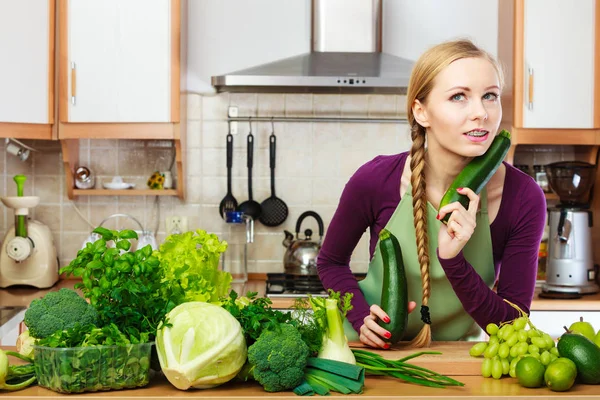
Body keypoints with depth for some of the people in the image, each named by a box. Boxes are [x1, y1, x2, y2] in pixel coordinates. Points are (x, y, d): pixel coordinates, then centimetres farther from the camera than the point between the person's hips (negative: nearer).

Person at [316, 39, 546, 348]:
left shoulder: (523, 198, -13)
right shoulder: (375, 180, -14)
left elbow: (513, 325, -10)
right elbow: (331, 262, 4)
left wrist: (453, 261, -24)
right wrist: (362, 317, -13)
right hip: (373, 348, 1)